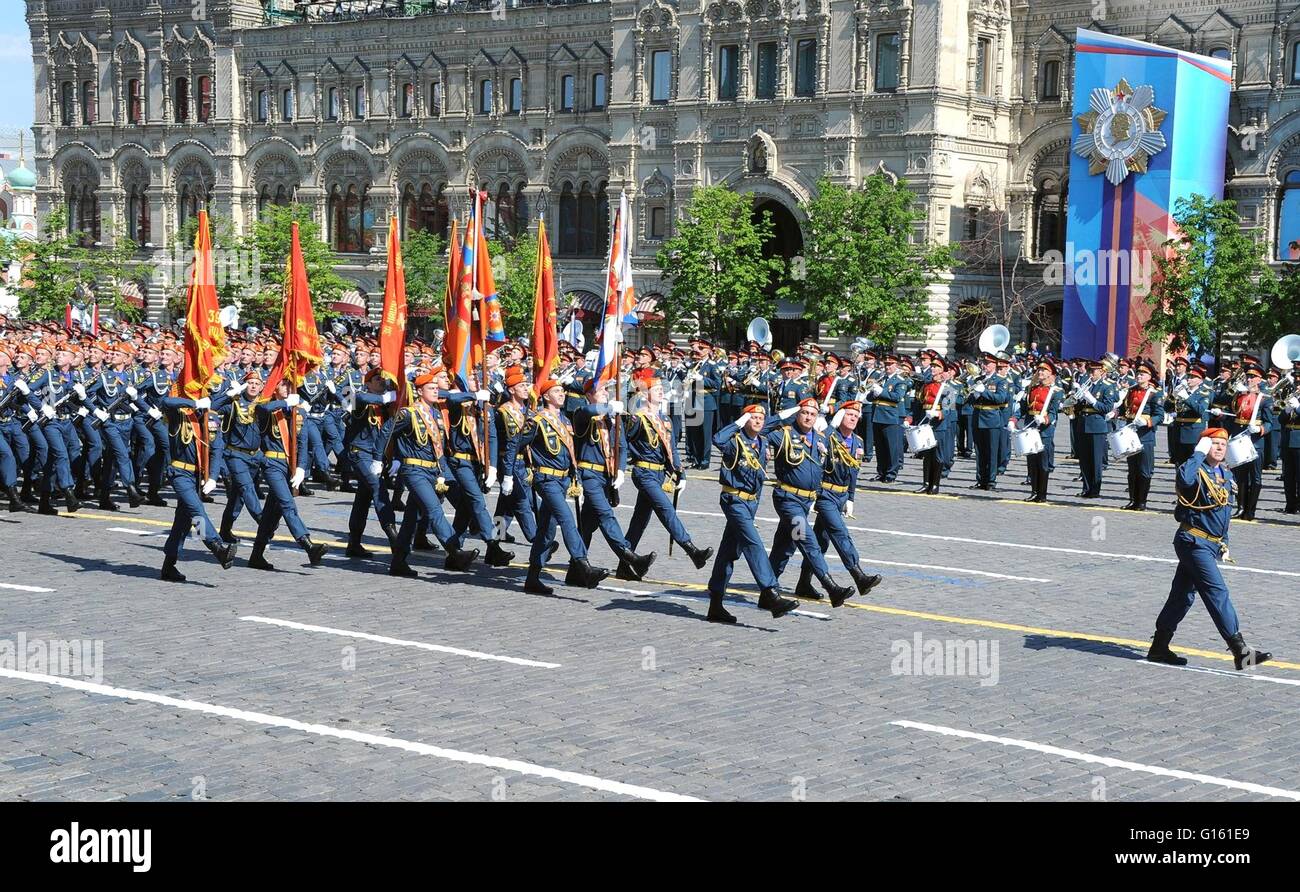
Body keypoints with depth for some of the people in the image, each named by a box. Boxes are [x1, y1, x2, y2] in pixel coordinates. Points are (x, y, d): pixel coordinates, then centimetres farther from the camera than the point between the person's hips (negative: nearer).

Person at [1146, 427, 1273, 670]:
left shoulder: (1226, 476, 15)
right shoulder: (1197, 471, -11)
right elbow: (1185, 479, -37)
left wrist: (1224, 543, 21)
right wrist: (1199, 453, -24)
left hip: (1211, 544, 9)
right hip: (1194, 541, -9)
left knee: (1183, 595, 12)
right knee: (1217, 592, -12)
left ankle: (1159, 648, 18)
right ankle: (1240, 650, -14)